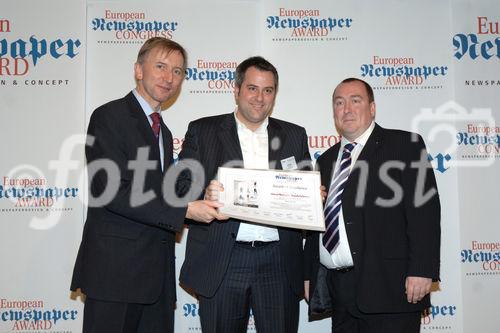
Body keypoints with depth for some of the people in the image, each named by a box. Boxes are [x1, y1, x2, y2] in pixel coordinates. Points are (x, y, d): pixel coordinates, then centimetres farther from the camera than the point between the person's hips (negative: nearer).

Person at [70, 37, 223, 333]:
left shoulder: (163, 131, 19)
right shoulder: (109, 117, -8)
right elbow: (112, 192, -19)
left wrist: (202, 198, 3)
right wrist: (185, 210, -20)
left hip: (157, 272, 8)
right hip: (115, 268, -7)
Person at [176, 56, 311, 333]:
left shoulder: (294, 135, 12)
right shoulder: (202, 131, 6)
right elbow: (180, 187, 0)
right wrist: (204, 195, -21)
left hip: (279, 264, 2)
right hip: (221, 264, -1)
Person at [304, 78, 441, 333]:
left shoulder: (405, 146, 1)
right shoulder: (326, 160, 17)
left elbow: (424, 211, -9)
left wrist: (421, 271, -17)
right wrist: (309, 274, 13)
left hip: (387, 287, -5)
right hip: (337, 289, 5)